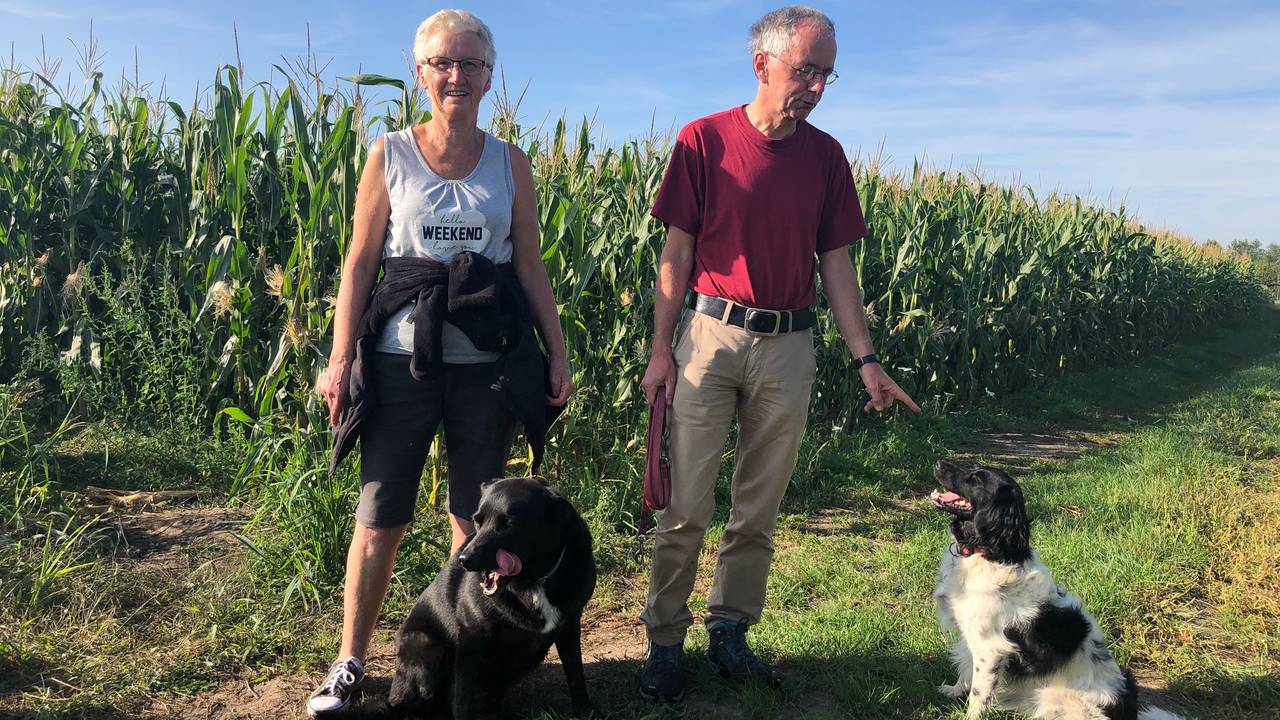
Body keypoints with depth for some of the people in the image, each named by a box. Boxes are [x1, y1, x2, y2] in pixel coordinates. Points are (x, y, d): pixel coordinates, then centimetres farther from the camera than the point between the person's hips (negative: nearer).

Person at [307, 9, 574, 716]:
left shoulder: (509, 162, 7)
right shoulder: (389, 154, 4)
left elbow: (530, 266, 9)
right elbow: (360, 261, 2)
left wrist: (557, 354, 4)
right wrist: (340, 357, -4)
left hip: (489, 361, 1)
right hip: (402, 357, -1)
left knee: (473, 518, 9)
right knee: (378, 520, 2)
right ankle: (349, 662, 20)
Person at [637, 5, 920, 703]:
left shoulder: (826, 156, 6)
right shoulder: (703, 140, -3)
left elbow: (836, 264, 8)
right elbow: (676, 254, -1)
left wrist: (865, 360, 2)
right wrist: (660, 350, -4)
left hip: (789, 346, 3)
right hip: (711, 334, -3)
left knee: (759, 509, 10)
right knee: (686, 507, 0)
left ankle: (731, 631, 26)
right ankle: (664, 640, 15)